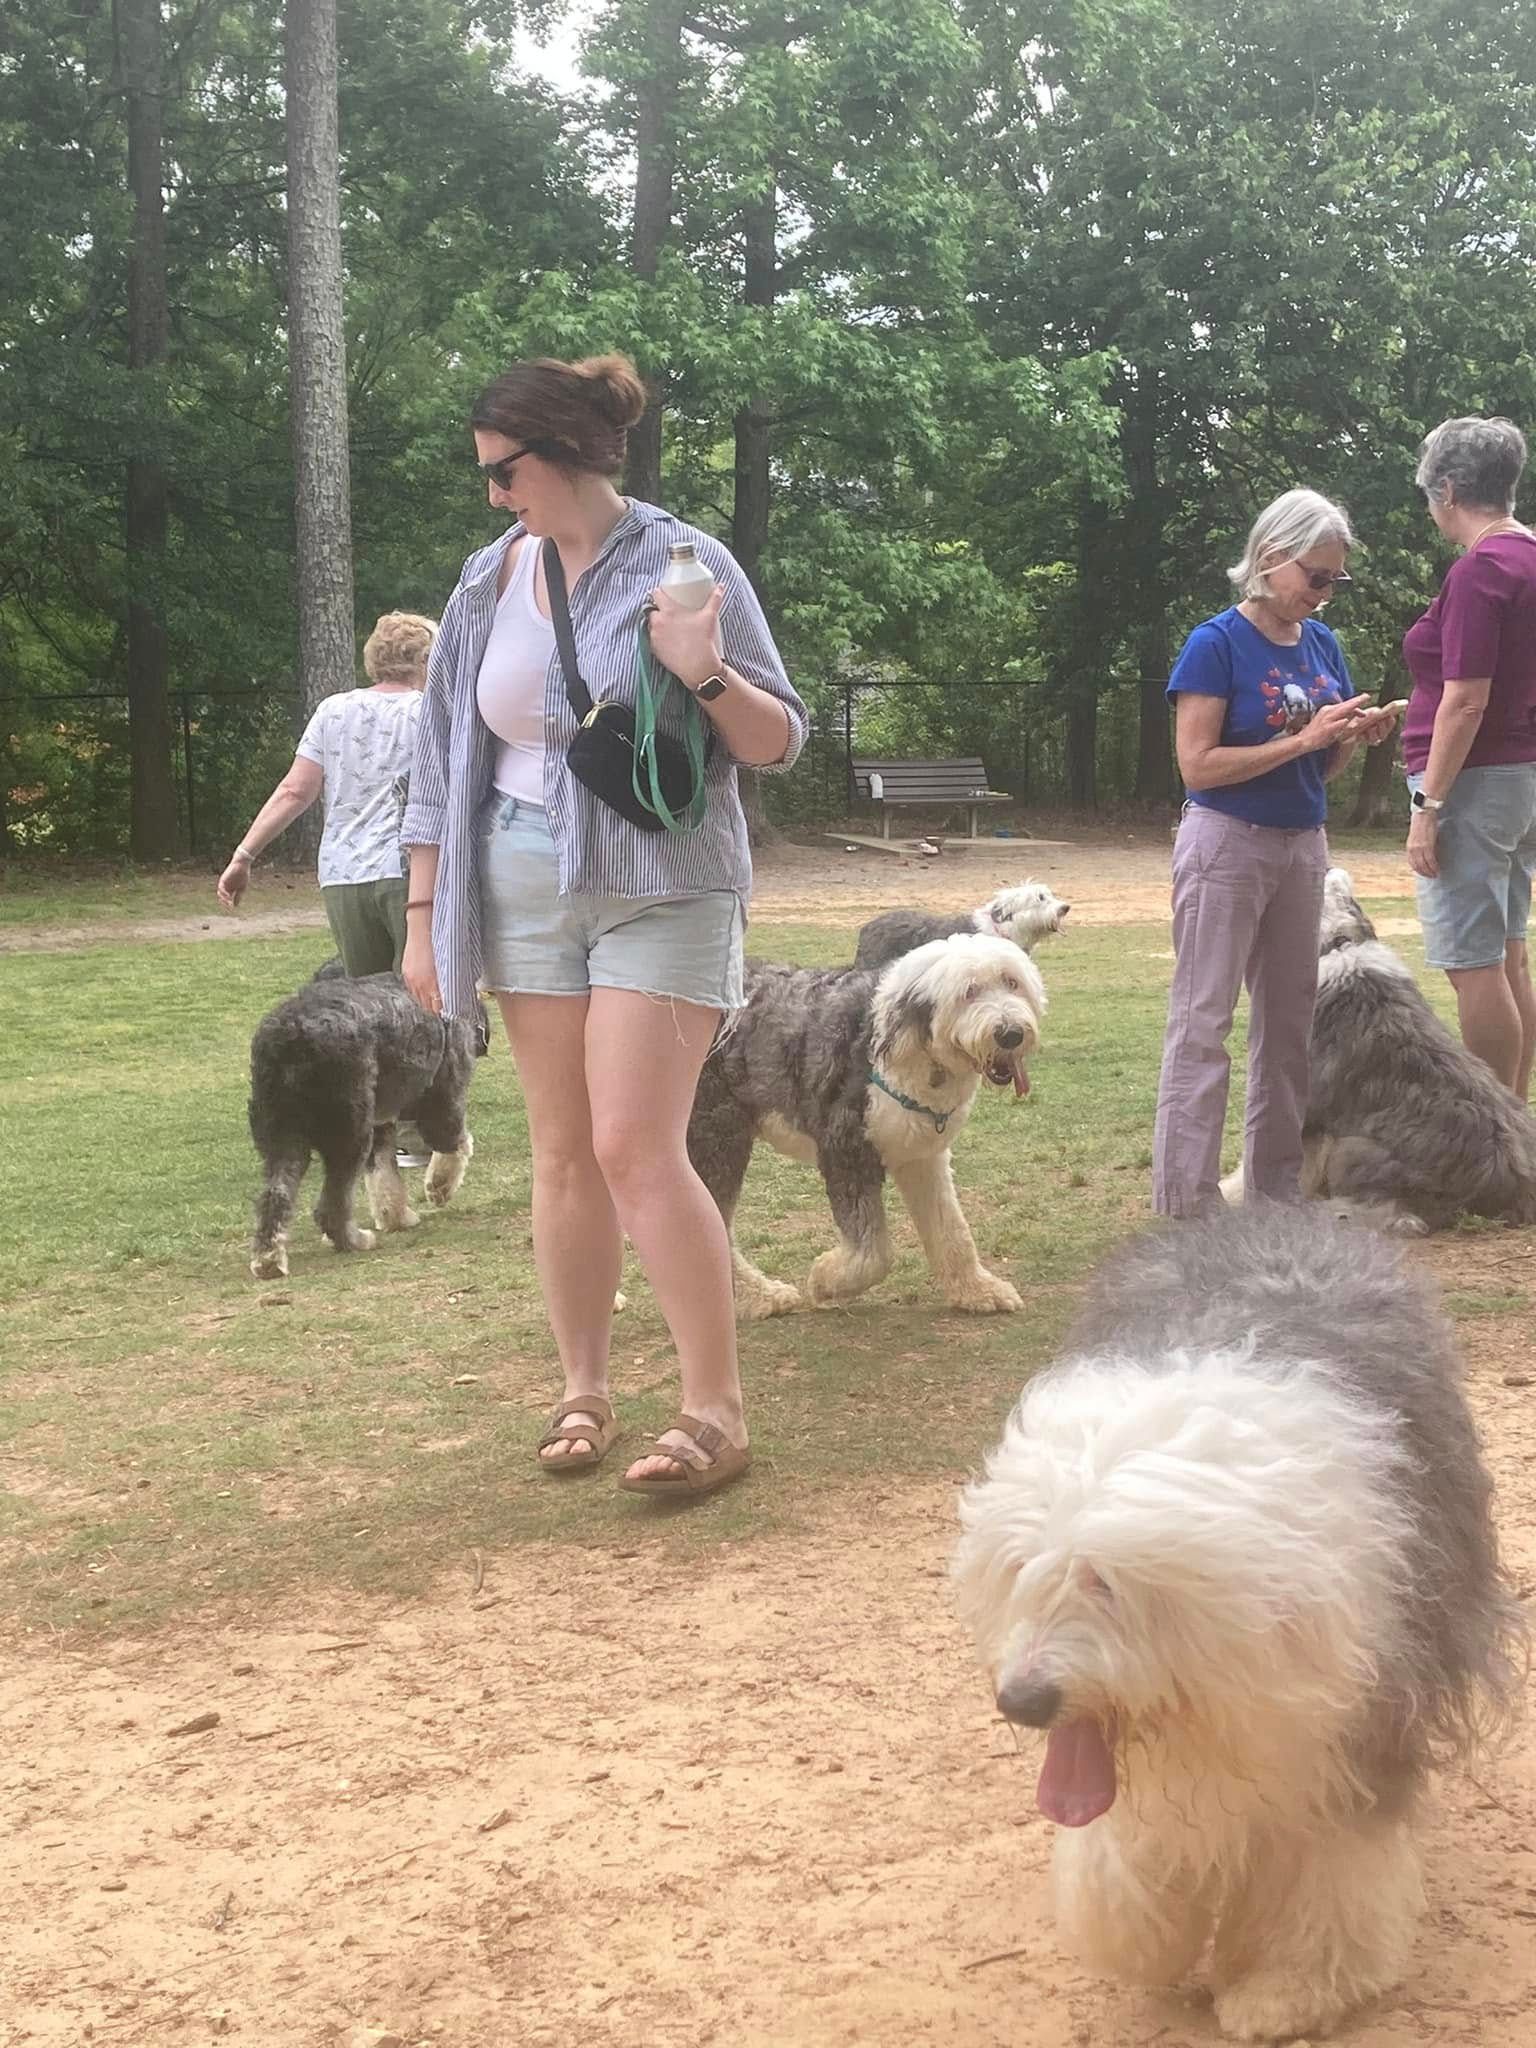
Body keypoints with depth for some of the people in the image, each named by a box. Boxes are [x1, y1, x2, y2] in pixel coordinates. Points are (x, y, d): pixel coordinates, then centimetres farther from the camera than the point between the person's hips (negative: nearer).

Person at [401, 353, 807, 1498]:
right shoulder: (492, 582, 6)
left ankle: (717, 1411, -5)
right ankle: (584, 1392, 18)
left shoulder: (684, 564, -6)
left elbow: (780, 744, -3)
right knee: (563, 1149, 7)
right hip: (524, 887, 4)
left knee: (636, 1147, -12)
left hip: (661, 890, -4)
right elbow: (446, 753, 11)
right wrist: (425, 912, 9)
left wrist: (707, 677, -23)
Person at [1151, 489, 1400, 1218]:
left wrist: (1355, 736, -7)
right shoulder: (1216, 644, -13)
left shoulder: (1323, 644, 7)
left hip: (1302, 846, 7)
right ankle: (1187, 1204, -4)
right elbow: (1197, 765, -18)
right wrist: (1304, 739, -21)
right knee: (1203, 1021, -5)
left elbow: (1321, 766, 14)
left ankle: (1278, 1186, 20)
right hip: (1226, 845, -7)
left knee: (1289, 1018, 11)